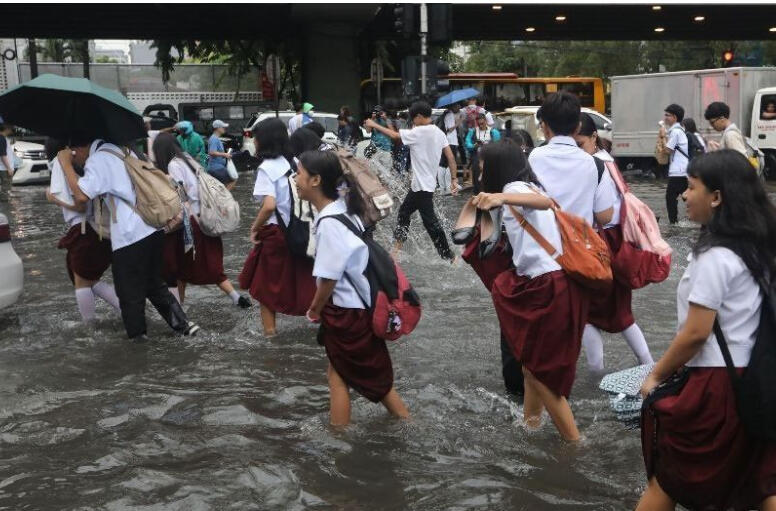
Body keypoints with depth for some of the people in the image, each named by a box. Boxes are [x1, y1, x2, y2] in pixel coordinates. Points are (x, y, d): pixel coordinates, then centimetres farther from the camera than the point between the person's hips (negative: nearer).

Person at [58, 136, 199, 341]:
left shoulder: (97, 160, -8)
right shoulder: (118, 149, 18)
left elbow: (81, 195, -21)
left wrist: (65, 163, -9)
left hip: (129, 237, -9)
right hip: (154, 230, 9)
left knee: (130, 294, 6)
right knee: (155, 285, 21)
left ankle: (137, 336, 15)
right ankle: (182, 323, 20)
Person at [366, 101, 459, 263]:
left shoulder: (419, 133, -18)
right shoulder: (439, 133, 5)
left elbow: (394, 135, -11)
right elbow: (451, 157, 3)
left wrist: (374, 125, 2)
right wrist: (454, 179, 6)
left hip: (423, 185, -9)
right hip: (419, 184, 9)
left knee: (430, 221, -4)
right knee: (404, 210, 19)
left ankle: (449, 257, 1)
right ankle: (397, 248, 28)